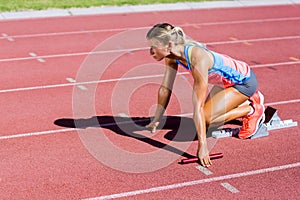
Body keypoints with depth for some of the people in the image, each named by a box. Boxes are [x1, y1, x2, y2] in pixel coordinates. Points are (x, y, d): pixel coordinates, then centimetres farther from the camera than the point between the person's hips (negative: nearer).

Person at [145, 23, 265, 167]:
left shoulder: (198, 60, -38)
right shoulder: (172, 55, -14)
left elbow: (198, 106, -40)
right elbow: (165, 88, -2)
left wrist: (202, 146, -40)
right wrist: (156, 120, 2)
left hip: (245, 80, -8)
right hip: (226, 81, 9)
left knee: (206, 118, -18)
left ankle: (252, 110, 2)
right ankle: (249, 99, 31)